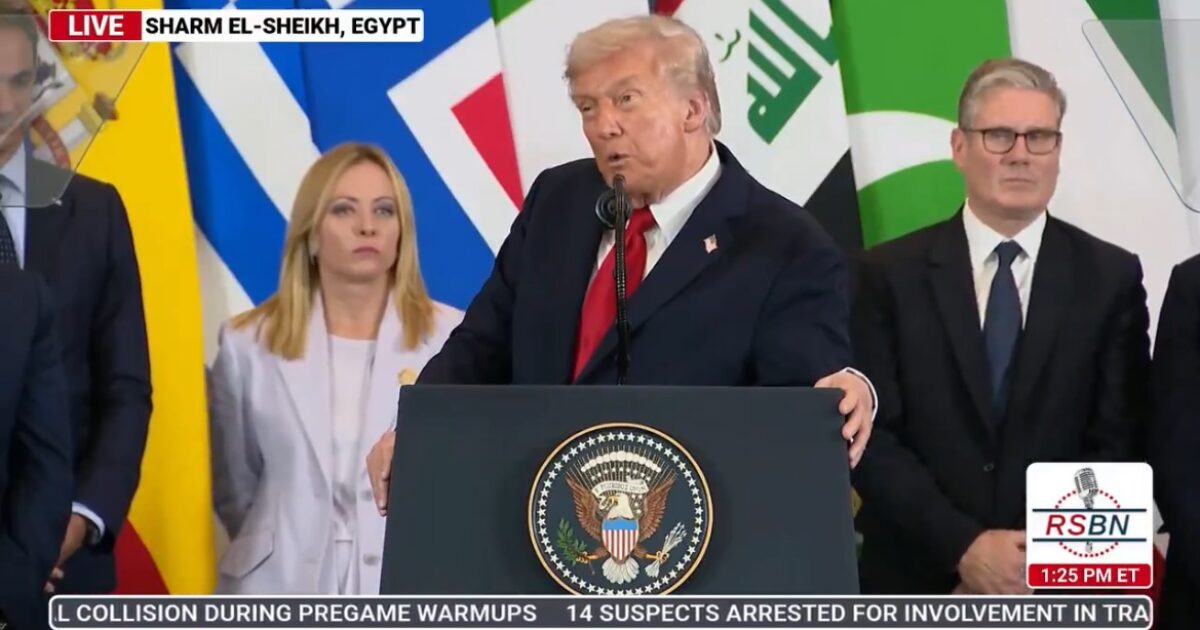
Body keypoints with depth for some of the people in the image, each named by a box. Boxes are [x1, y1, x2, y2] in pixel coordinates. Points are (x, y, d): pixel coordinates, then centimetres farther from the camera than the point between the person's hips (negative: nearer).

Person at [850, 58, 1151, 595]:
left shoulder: (1111, 277, 0)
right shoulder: (890, 274, -2)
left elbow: (1119, 443, -3)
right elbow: (871, 436, -7)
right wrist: (964, 547, -17)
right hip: (915, 583, 0)